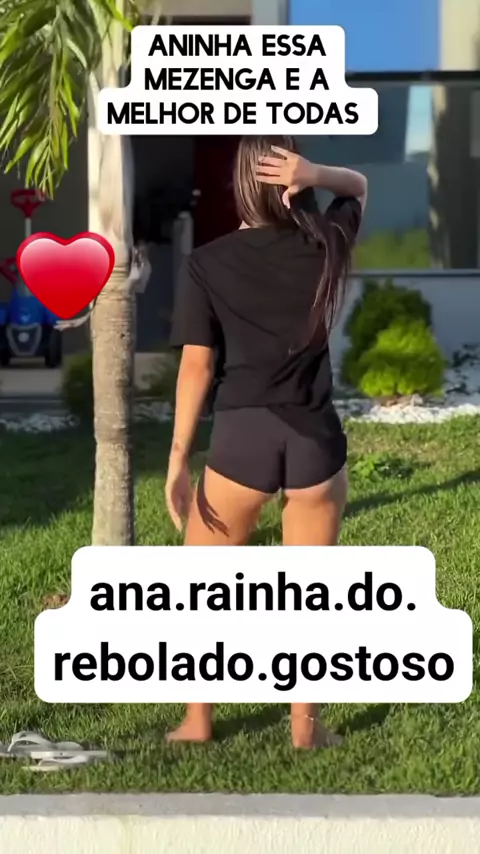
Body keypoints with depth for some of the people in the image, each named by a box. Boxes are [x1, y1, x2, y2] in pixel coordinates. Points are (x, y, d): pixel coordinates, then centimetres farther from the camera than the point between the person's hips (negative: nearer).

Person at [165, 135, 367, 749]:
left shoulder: (207, 264, -5)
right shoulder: (326, 247, 0)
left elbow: (196, 367, -8)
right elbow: (358, 185, 20)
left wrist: (177, 460, -3)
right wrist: (314, 177, -2)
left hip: (242, 438, -1)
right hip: (314, 437, 2)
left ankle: (198, 724, 20)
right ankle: (305, 726, 20)